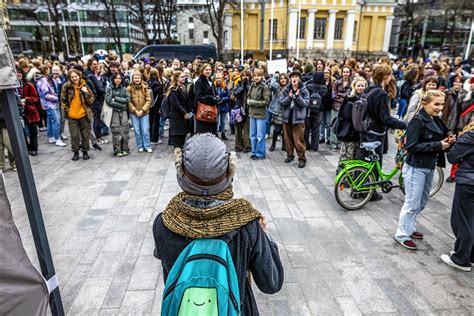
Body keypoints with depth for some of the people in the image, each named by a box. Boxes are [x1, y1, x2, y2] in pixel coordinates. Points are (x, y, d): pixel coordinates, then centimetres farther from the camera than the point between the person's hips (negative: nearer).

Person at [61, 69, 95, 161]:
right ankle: (75, 152, 20)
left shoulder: (84, 86, -1)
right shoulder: (66, 87, -2)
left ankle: (85, 151, 23)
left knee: (86, 134, 8)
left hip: (84, 115, 0)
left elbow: (91, 101, -2)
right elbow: (63, 100, 7)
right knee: (74, 135, 5)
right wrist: (67, 110, -2)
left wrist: (86, 93, -17)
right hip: (72, 116, 0)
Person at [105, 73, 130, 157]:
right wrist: (121, 104, -10)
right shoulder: (109, 88, 3)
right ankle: (117, 150, 3)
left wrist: (116, 98, -9)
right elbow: (108, 101, -7)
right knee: (116, 131, -4)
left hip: (123, 111, 2)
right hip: (114, 112, -2)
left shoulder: (124, 89, 10)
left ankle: (125, 149, 10)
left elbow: (128, 99, -1)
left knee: (125, 130, 0)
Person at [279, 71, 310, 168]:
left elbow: (306, 103, -10)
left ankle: (302, 158, 4)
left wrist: (297, 96, -21)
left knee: (299, 140, -5)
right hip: (287, 118, 3)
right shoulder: (286, 90, 4)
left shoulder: (304, 91, -2)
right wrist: (289, 97, -18)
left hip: (298, 118, -3)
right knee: (288, 138, 13)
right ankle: (290, 155, 29)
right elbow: (281, 102, -4)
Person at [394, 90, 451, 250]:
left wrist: (447, 141, -5)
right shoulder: (418, 121, -16)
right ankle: (402, 235, 15)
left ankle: (409, 228, 34)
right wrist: (438, 145, -21)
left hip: (429, 167, 8)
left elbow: (439, 140, 16)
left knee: (422, 202, 18)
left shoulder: (436, 120, 9)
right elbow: (411, 146, -21)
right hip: (416, 168, -8)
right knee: (412, 204, 0)